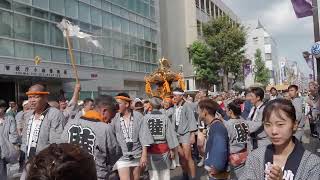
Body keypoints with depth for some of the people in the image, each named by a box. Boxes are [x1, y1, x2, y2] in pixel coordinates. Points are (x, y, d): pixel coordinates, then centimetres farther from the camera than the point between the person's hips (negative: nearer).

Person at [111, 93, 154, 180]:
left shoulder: (138, 116, -6)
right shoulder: (115, 118, -6)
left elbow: (144, 136, -6)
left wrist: (144, 155, -9)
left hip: (137, 155, 1)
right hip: (122, 156, -1)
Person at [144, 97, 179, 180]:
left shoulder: (145, 117, -6)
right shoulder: (165, 117, -5)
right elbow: (170, 134, -4)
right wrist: (172, 149, 4)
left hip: (151, 148, 0)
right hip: (163, 147, 0)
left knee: (153, 173, 9)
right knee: (165, 172, 12)